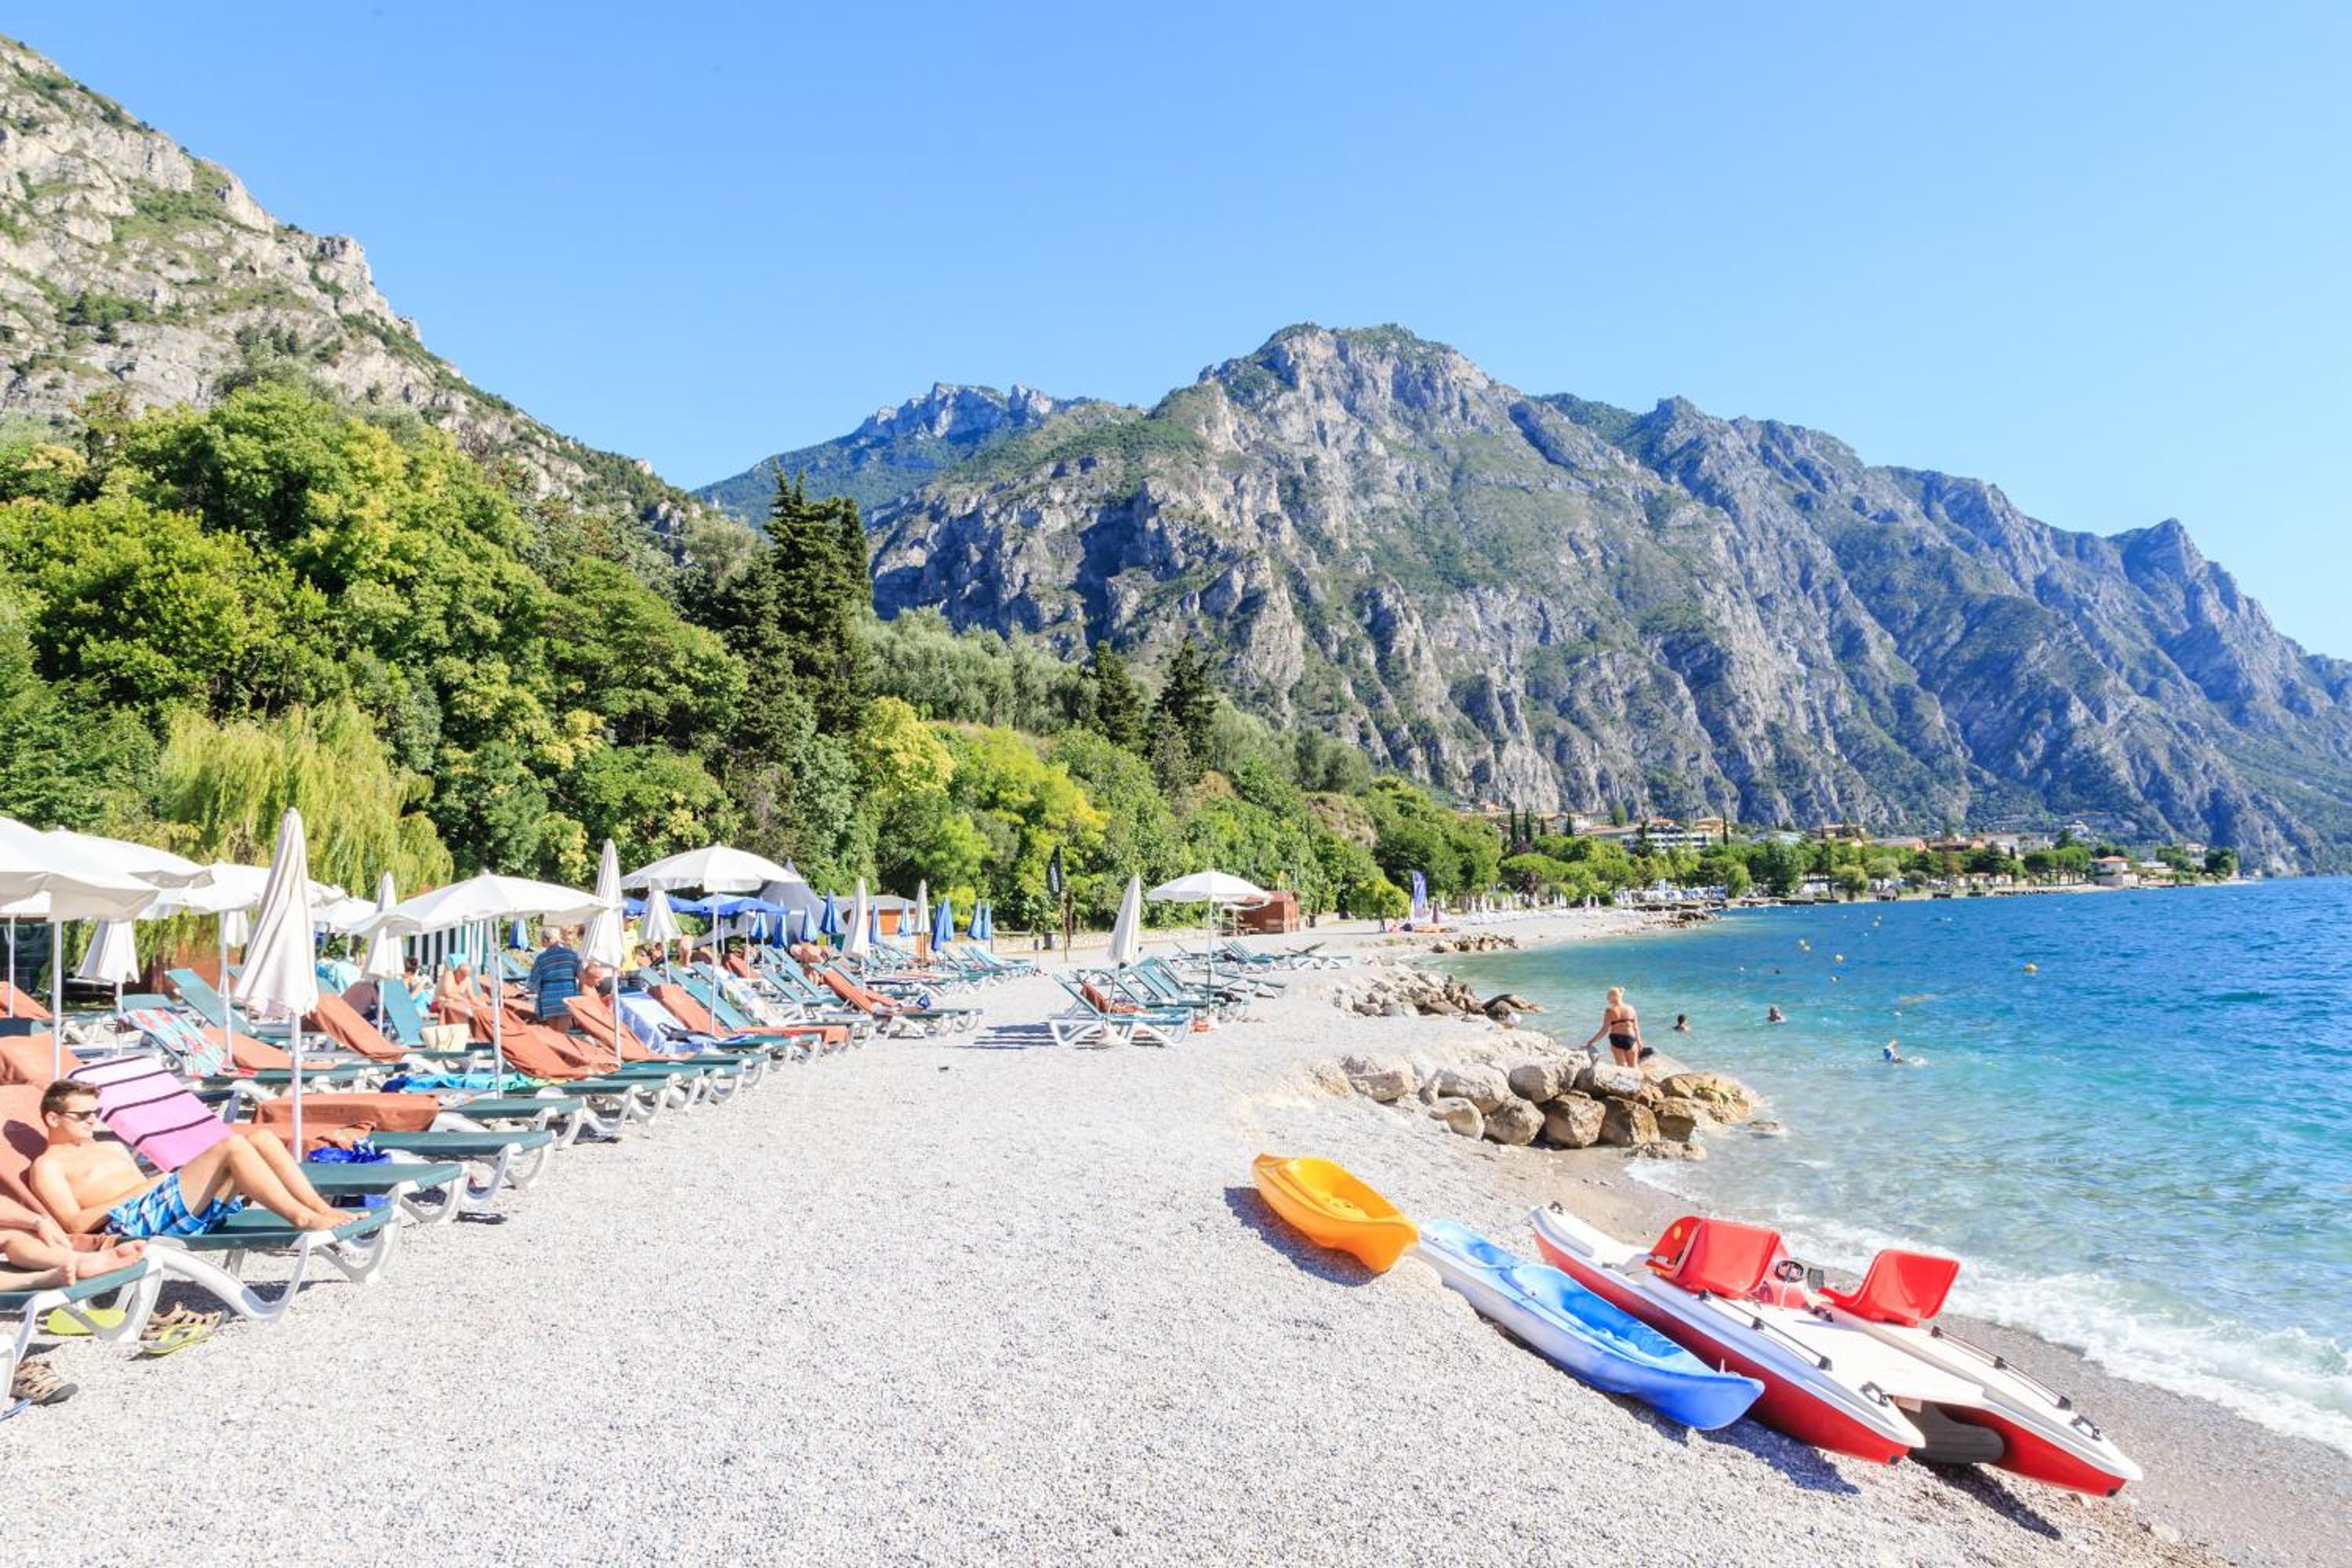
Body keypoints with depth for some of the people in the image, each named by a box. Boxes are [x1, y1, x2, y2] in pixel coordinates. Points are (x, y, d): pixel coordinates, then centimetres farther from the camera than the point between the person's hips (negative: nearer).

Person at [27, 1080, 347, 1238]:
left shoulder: (112, 1149, 34)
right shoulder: (47, 1166, 11)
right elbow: (75, 1224, -4)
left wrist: (158, 1181, 7)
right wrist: (138, 1190, -8)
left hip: (167, 1200, 8)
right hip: (140, 1217, -8)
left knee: (260, 1137, -12)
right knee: (233, 1145, -27)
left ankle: (322, 1210, -22)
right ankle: (302, 1218, -35)